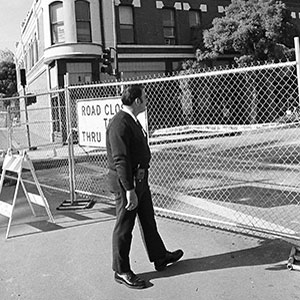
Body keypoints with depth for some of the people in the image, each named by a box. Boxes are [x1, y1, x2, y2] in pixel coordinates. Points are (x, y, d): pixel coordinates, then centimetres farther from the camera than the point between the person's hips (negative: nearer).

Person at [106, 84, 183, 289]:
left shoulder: (132, 120, 11)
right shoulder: (119, 124, -22)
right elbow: (120, 160, -27)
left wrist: (142, 175, 10)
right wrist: (129, 190, -27)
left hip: (140, 178, 10)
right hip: (125, 182, -10)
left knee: (148, 220, 22)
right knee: (124, 228, 3)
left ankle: (160, 257, 39)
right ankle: (121, 272, 19)